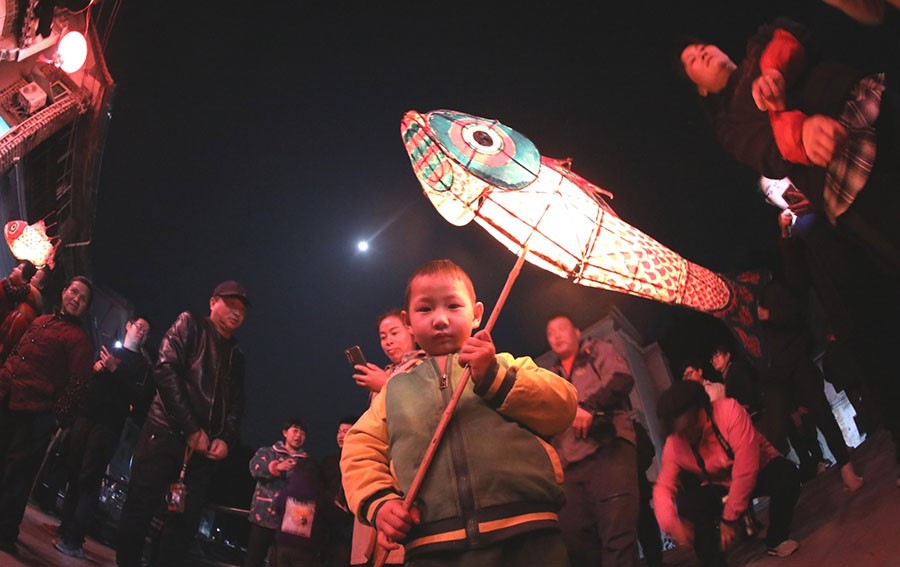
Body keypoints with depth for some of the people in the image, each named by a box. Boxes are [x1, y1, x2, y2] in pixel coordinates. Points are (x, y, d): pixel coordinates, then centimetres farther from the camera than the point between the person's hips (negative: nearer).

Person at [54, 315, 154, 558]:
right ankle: (67, 527, 19)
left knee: (89, 478, -8)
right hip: (85, 416, 4)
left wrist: (115, 370, -14)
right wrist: (94, 368, -1)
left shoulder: (143, 365, 7)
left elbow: (139, 396, -8)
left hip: (109, 424, -4)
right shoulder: (107, 350, 20)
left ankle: (73, 539, -7)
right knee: (73, 472, 4)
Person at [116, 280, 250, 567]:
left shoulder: (236, 356, 19)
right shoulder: (189, 324, 4)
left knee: (185, 522, 3)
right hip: (166, 433, -4)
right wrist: (191, 429, -14)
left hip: (205, 448, 4)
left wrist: (226, 438, -7)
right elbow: (165, 370, -10)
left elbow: (236, 405, 15)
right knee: (139, 510, -1)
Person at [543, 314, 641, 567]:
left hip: (608, 448, -5)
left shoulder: (599, 351, 18)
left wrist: (589, 406, -17)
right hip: (569, 464, 5)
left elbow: (622, 377, -3)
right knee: (576, 540, 0)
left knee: (617, 535, -17)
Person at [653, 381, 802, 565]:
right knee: (689, 505, -26)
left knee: (786, 472, -32)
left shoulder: (729, 410, -32)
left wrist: (730, 517, -31)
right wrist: (672, 523, -43)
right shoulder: (674, 445, -20)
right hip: (721, 487, 2)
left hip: (758, 472, -1)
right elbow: (663, 487, -21)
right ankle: (713, 561, -2)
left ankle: (776, 539, -5)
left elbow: (746, 467, -34)